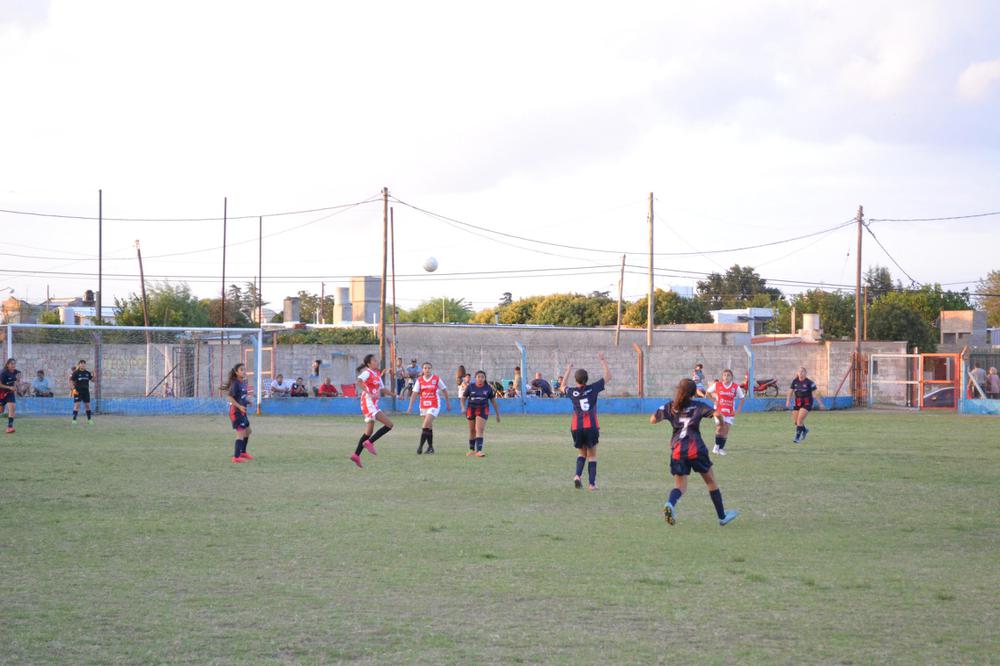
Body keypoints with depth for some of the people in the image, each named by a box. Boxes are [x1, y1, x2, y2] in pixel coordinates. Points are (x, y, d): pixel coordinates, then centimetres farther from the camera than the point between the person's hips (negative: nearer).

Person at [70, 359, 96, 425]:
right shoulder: (76, 373, -5)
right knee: (77, 405, -10)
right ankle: (74, 420, -7)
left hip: (86, 391, 5)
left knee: (87, 405, 7)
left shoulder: (87, 373, 8)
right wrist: (73, 389, -16)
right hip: (78, 392, -5)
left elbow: (93, 380, 12)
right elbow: (71, 381, -6)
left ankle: (89, 420, 17)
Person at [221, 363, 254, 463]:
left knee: (248, 431, 21)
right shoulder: (235, 383, -16)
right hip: (236, 411, -10)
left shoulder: (243, 383, 10)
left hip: (242, 411, 10)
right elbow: (229, 397, -23)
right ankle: (236, 457, -13)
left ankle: (243, 452, 38)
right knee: (241, 433, -13)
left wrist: (247, 400, 3)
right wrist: (239, 406, -28)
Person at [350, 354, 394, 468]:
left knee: (369, 432, 14)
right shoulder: (367, 373, -10)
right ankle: (370, 442, -9)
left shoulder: (377, 374, 17)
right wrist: (369, 394, -33)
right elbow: (358, 381, -29)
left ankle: (356, 455, 16)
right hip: (369, 403, -9)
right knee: (389, 424, -15)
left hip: (373, 404, 9)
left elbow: (382, 389, 25)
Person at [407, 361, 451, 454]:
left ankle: (420, 446, -12)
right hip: (423, 406, 4)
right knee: (429, 427, 12)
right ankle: (430, 447, 21)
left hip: (434, 406, -4)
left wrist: (447, 402, 14)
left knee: (426, 425, -15)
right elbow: (414, 393, -1)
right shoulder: (419, 380, 3)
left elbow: (444, 390, 8)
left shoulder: (437, 379, -4)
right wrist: (410, 406, -8)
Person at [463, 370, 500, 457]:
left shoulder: (488, 388, 2)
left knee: (480, 430, -15)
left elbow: (493, 401, 9)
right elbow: (463, 398, 8)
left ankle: (479, 451, -21)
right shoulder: (470, 387, 0)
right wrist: (463, 407, -10)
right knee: (472, 431, 11)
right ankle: (472, 450, 28)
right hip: (471, 409, 1)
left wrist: (498, 414, 11)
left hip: (483, 410, -1)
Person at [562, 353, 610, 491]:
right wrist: (603, 361, 16)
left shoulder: (572, 392, 3)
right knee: (592, 455, 8)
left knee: (581, 453, 19)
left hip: (576, 427, 2)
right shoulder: (593, 388, -1)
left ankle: (578, 475, -6)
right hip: (591, 426, -2)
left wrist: (567, 371, 36)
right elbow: (608, 376, 10)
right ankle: (591, 483, 2)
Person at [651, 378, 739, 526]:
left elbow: (653, 420, 15)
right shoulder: (697, 406, 2)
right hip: (696, 449, -2)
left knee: (680, 486, 5)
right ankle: (722, 516, 23)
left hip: (677, 451, 2)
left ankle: (670, 504, -30)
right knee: (710, 481, 15)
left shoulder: (670, 406, 9)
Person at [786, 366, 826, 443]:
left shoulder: (809, 382, -8)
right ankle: (805, 430, 40)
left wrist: (820, 404, -4)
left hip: (807, 403, -5)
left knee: (800, 419, -18)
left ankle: (797, 438, -14)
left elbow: (815, 393, -5)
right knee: (796, 421, 9)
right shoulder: (795, 381, 4)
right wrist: (788, 400, -5)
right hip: (797, 403, 5)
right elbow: (790, 391, 9)